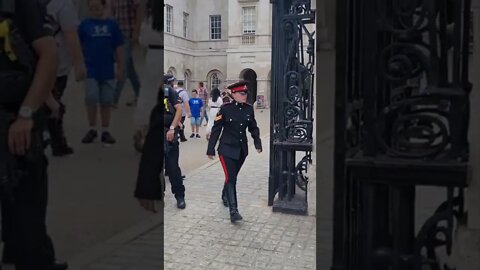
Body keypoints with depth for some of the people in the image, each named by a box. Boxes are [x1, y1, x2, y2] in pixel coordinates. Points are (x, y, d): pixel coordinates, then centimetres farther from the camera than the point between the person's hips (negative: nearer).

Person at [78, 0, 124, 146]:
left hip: (108, 71, 1)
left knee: (106, 101, 8)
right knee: (91, 99, -1)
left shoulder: (112, 25, 1)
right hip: (90, 70, -1)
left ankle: (106, 131, 19)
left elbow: (118, 48, 4)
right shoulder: (85, 24, 0)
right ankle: (92, 129, 16)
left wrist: (120, 68, 3)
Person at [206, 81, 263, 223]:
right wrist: (210, 150, -7)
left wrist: (257, 144, -1)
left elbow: (253, 128, 10)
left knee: (233, 176, 18)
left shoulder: (249, 108, 0)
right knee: (230, 178, -11)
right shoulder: (225, 108, -12)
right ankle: (233, 211, -10)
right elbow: (216, 129, -8)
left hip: (242, 149, 5)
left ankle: (225, 196, 46)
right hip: (227, 149, -5)